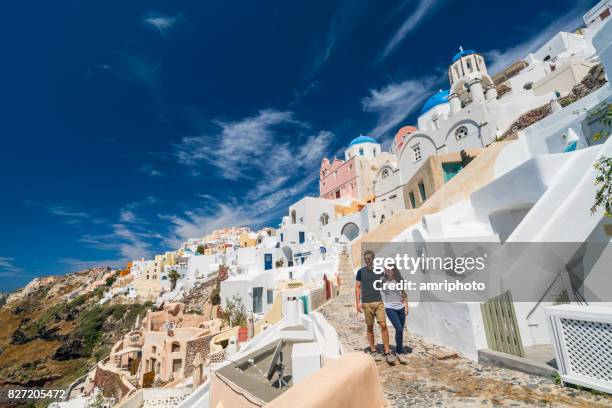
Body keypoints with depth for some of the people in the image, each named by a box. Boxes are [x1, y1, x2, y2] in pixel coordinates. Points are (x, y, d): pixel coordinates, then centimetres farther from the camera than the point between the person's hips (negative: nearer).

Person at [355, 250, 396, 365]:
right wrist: (358, 303, -5)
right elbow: (357, 287, 1)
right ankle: (373, 351, 21)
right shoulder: (361, 272, -1)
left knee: (383, 325, -5)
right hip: (367, 303, -1)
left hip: (379, 302, 1)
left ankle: (387, 352, 3)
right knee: (370, 327, 7)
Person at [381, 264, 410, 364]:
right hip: (390, 308, -3)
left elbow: (404, 293, 6)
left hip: (400, 308, 3)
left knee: (401, 330, 12)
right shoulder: (382, 280, -9)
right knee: (399, 329, -13)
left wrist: (406, 306, 5)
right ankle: (400, 353, 3)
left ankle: (398, 349, 32)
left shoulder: (399, 280, -4)